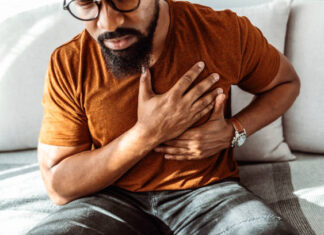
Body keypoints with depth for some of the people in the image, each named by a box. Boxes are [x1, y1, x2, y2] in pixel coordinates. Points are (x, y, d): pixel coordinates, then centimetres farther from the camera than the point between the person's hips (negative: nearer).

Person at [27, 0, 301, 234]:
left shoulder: (224, 32, -9)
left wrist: (232, 132, -9)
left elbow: (287, 82, 10)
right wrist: (147, 133, -21)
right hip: (114, 198, 0)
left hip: (207, 188, 1)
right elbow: (59, 188, -9)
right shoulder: (68, 64, -9)